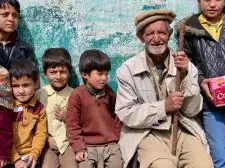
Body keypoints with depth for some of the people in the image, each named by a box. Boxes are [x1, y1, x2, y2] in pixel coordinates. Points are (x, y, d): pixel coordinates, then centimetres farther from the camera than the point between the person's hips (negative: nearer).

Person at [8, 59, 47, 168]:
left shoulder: (39, 108, 2)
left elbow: (41, 133, 1)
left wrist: (34, 154, -12)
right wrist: (15, 158, -10)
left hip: (29, 156, 2)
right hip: (10, 158, -2)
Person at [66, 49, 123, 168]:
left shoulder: (109, 93, 7)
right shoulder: (77, 95, -6)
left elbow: (116, 116, 15)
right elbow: (72, 124, -5)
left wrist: (116, 138, 8)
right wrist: (79, 148, -9)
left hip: (110, 144, 3)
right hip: (88, 146, -3)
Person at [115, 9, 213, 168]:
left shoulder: (186, 66, 3)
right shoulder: (127, 70, -5)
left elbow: (192, 111, 0)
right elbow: (126, 114, -7)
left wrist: (184, 75, -13)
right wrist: (164, 107, -17)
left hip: (184, 131, 3)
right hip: (147, 134, -2)